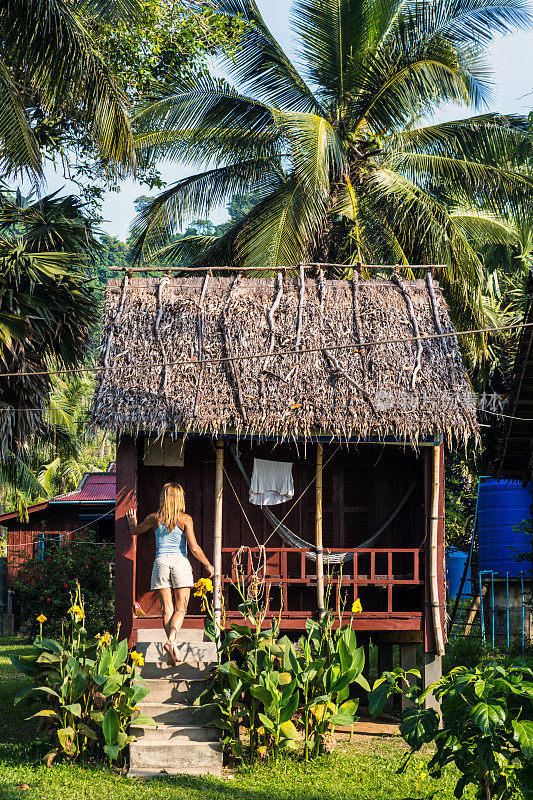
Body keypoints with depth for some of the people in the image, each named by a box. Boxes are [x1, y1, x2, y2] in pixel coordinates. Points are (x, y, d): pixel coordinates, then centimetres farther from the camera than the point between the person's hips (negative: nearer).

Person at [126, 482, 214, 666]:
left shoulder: (155, 518, 6)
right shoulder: (185, 519, -2)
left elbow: (136, 530, 25)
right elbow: (194, 548, -7)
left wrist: (133, 524, 48)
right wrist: (208, 565, 6)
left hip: (161, 562, 2)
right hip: (180, 562, -2)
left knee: (167, 609, 4)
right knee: (181, 608, 1)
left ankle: (172, 650, -5)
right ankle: (171, 640, -23)